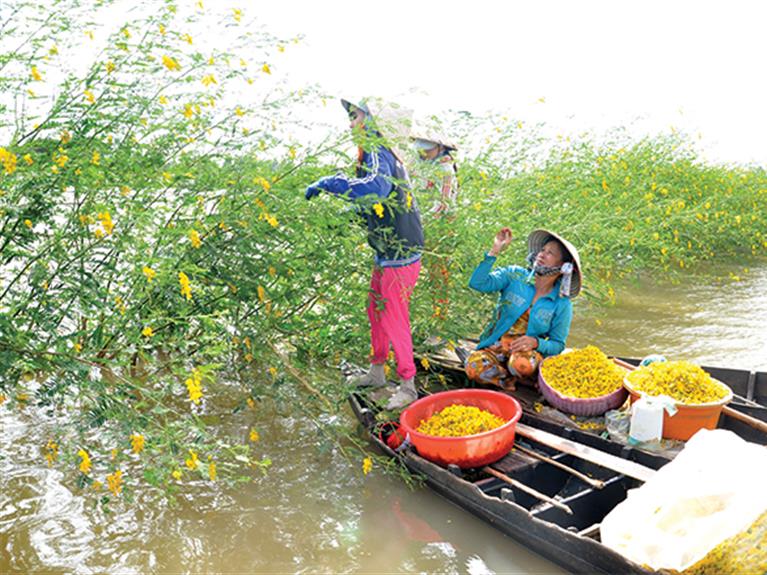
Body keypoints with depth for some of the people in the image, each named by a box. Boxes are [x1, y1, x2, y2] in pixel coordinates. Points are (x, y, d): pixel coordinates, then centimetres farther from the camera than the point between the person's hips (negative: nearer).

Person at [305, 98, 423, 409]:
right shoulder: (382, 153, 12)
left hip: (398, 258, -10)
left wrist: (327, 183, -33)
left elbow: (376, 187, -41)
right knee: (376, 313, 20)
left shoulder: (378, 154, -18)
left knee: (394, 322, -1)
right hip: (386, 256, 10)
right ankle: (377, 372, 36)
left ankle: (408, 387, 13)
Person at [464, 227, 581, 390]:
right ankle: (515, 382, -4)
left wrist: (536, 342, -20)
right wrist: (494, 251, -21)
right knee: (474, 366, -32)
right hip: (494, 347, 1)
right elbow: (478, 283, -15)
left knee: (522, 363, -38)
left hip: (528, 352, -1)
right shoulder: (514, 275, -2)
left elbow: (557, 345, 0)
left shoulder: (562, 304, -2)